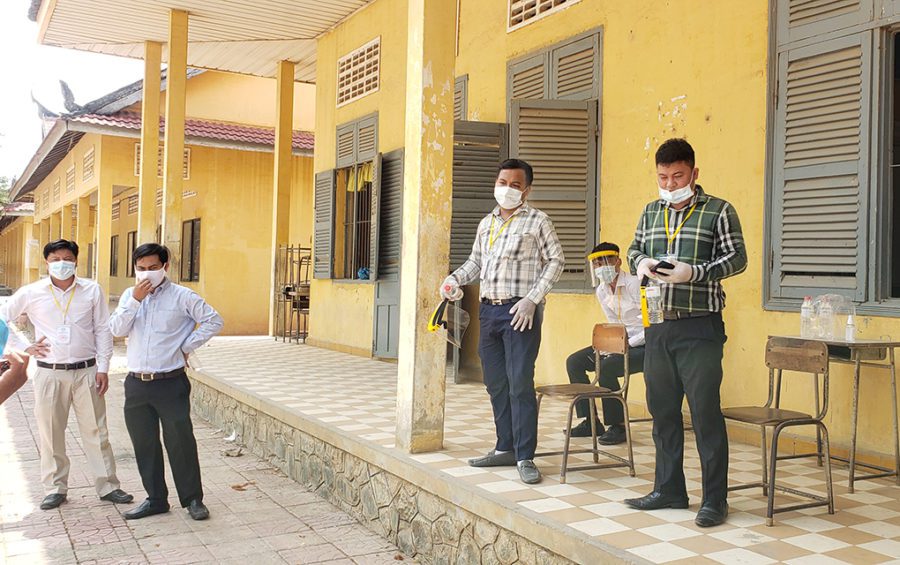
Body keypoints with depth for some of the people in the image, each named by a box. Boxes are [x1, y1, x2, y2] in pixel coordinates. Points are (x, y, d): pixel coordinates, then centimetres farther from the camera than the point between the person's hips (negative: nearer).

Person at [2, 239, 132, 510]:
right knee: (50, 433, 7)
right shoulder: (31, 293, 1)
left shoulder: (92, 290, 1)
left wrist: (103, 368, -2)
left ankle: (108, 486, 12)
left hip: (86, 372, 0)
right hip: (49, 373, 0)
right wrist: (25, 346, 2)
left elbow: (103, 330, 3)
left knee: (96, 431, 4)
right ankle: (55, 488, 20)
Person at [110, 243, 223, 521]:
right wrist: (135, 300, -13)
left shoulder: (182, 296, -4)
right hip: (136, 384, 5)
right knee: (144, 445, 12)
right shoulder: (129, 295, 9)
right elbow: (117, 329, -3)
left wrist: (186, 347, -8)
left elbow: (214, 321, -6)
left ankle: (193, 499, 14)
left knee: (180, 442, 0)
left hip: (171, 383, -4)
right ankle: (155, 499, 25)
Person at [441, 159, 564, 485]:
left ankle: (525, 457, -3)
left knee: (520, 384, -9)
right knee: (496, 384, 11)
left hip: (520, 312, -6)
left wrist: (532, 299, -13)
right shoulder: (486, 223, 17)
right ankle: (506, 448, 22)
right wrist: (455, 278, 6)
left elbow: (555, 260, -4)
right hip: (489, 310, 7)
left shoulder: (537, 221, -1)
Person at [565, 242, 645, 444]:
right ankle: (590, 421, 2)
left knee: (606, 367, -31)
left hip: (644, 345, -8)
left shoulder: (634, 284, -17)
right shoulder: (601, 291, 7)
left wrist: (627, 344, -22)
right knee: (574, 362, -3)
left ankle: (618, 426, -15)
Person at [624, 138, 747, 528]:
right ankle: (669, 489, 24)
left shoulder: (718, 211, -2)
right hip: (658, 325, 6)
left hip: (700, 327, -6)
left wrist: (694, 272, -19)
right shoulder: (651, 212, 14)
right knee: (662, 410, 12)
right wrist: (640, 263, -3)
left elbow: (737, 258, -5)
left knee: (705, 412, -4)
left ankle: (715, 499, 7)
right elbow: (634, 249, 21)